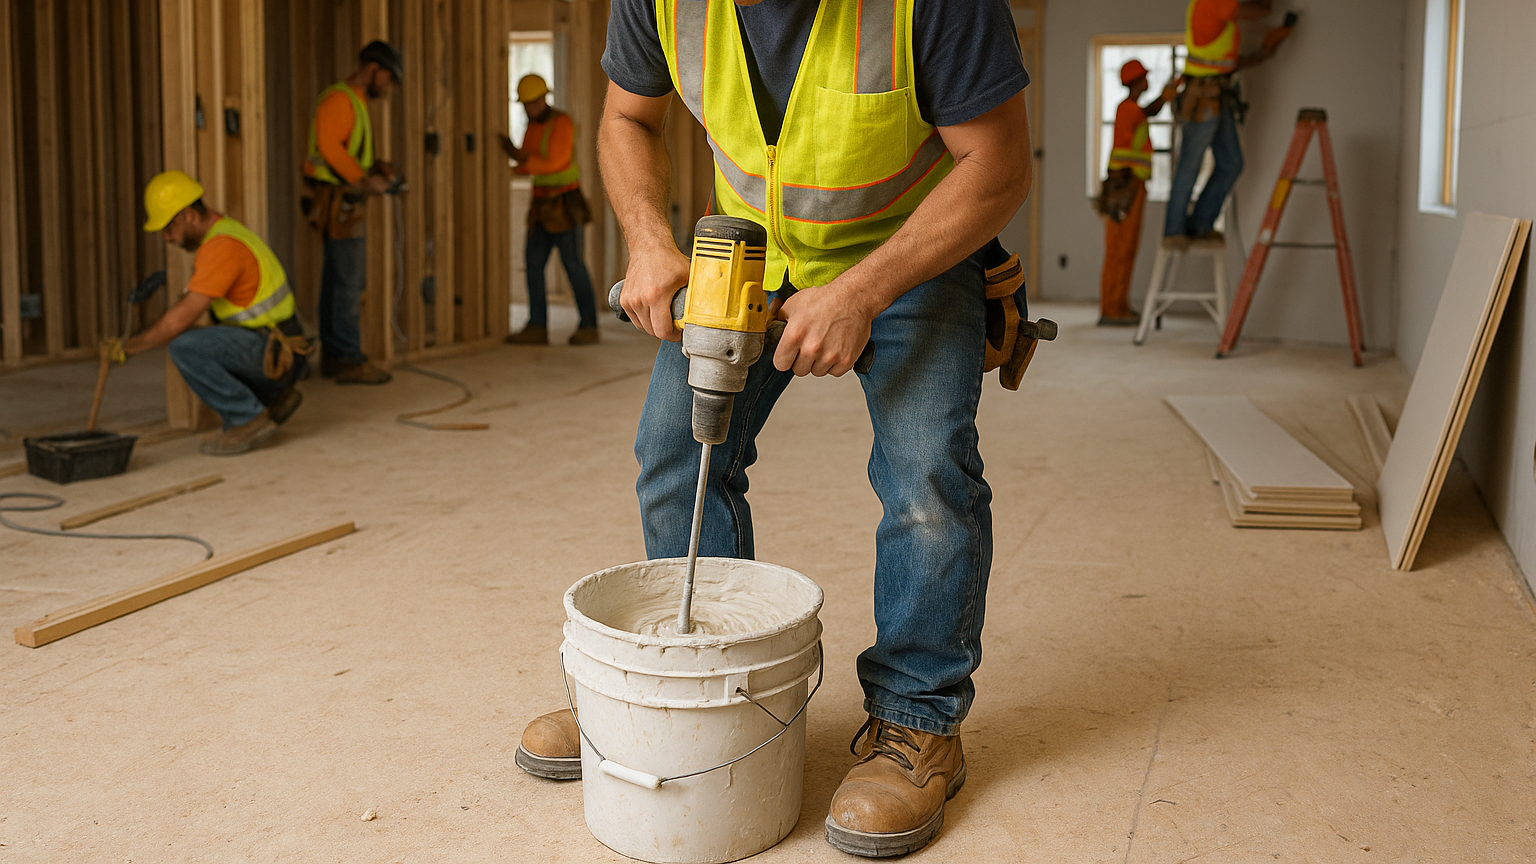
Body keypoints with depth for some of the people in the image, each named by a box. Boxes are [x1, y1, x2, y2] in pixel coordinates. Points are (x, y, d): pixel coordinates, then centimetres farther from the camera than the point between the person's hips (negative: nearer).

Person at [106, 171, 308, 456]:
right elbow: (187, 306, 23)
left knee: (185, 347, -24)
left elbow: (183, 317, -22)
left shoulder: (222, 247, -20)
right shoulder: (222, 231, 13)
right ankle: (273, 399, 17)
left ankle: (248, 418, -10)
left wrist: (129, 347, -12)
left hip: (273, 355, -10)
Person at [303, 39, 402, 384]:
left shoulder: (356, 104, 19)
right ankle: (349, 361, -7)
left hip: (346, 203, 10)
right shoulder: (339, 99, -13)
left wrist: (378, 166, 7)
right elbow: (328, 146, -26)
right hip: (338, 202, -10)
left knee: (338, 279, 11)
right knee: (349, 281, -9)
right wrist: (366, 180, -23)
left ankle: (332, 356, 15)